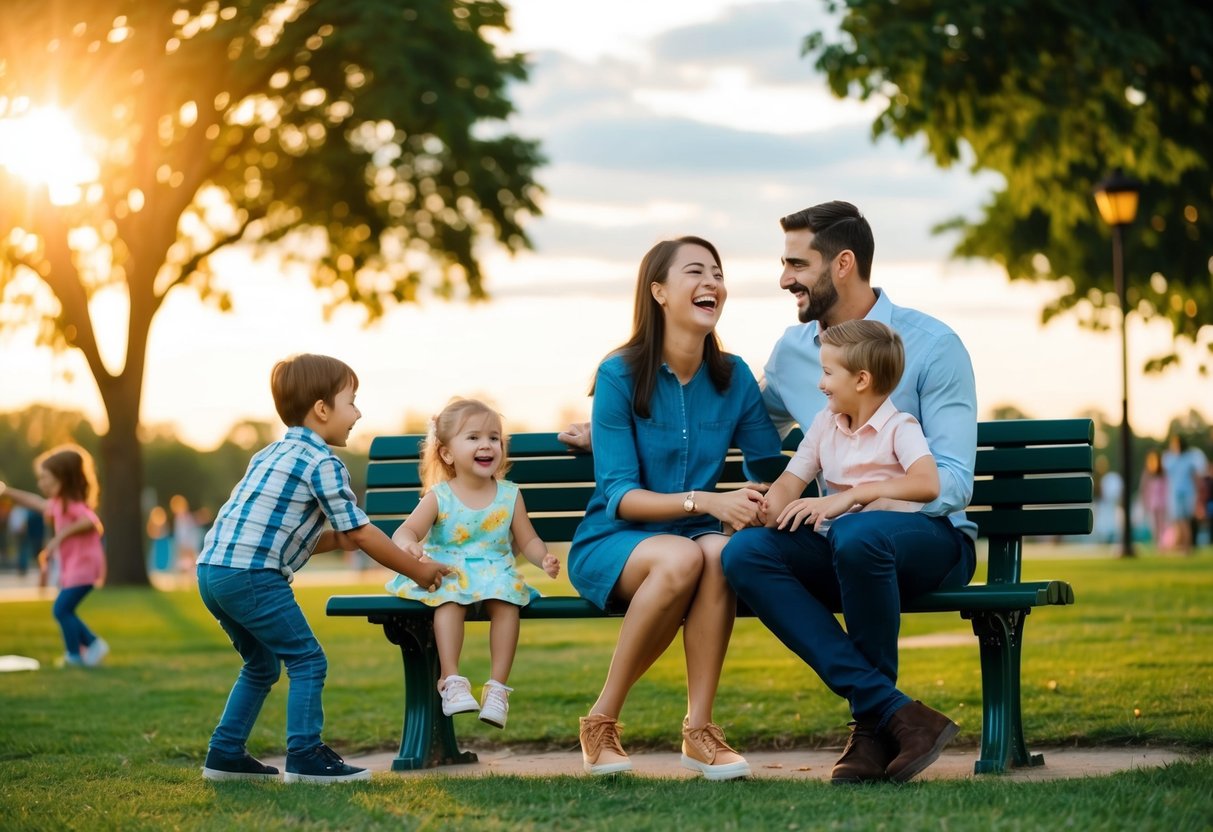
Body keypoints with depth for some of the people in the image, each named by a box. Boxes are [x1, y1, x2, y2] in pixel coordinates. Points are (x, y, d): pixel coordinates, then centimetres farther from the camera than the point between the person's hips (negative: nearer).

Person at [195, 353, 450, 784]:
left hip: (212, 569, 9)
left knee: (262, 664, 21)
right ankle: (305, 756, -5)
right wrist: (417, 569, 6)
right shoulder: (323, 463, -5)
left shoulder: (272, 454, 23)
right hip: (252, 575, -9)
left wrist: (336, 539, 19)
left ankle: (225, 754, 23)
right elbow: (361, 533, -3)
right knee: (306, 659, -2)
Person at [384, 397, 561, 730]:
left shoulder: (509, 495, 8)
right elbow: (406, 531, -10)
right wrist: (407, 545, -35)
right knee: (450, 599, -35)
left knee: (506, 599, -31)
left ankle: (497, 686, -27)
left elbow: (528, 540, 11)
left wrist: (545, 559, -11)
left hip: (495, 573, 2)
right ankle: (451, 681, -33)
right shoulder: (439, 497, 0)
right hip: (448, 573, -1)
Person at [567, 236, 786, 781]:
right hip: (611, 545, -3)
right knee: (680, 557, -37)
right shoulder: (619, 375, -10)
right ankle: (603, 721, -19)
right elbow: (620, 496, -15)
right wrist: (705, 500, -29)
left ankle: (699, 730, -28)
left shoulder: (734, 377, 2)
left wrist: (765, 505, -17)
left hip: (693, 537, 3)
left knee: (720, 552, -34)